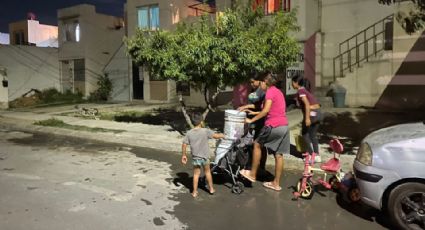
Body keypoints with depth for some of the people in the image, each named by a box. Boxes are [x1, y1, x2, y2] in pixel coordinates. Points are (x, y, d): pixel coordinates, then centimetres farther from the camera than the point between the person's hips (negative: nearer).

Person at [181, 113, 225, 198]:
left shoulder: (189, 133, -6)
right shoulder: (206, 131, -15)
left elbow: (184, 145, -5)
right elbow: (216, 136, -12)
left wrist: (184, 155, 6)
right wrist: (221, 135, 10)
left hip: (195, 157, 2)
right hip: (204, 157, -1)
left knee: (196, 174, 14)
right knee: (207, 172, 19)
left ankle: (194, 192, 18)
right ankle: (211, 188, 32)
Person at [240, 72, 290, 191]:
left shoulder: (270, 91, -8)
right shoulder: (278, 91, 21)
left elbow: (266, 110, -18)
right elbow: (269, 109, 23)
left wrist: (251, 120, -11)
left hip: (274, 126, -9)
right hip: (284, 126, 9)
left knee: (257, 144, 8)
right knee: (278, 155, 10)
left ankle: (252, 174, 17)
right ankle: (276, 183, 17)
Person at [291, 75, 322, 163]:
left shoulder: (300, 91, -8)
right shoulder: (305, 90, 18)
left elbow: (307, 104, -20)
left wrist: (307, 118, -24)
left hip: (311, 113, -8)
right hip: (318, 113, 8)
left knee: (304, 133, 8)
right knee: (313, 135, 16)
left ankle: (311, 155, 11)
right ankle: (317, 155, 17)